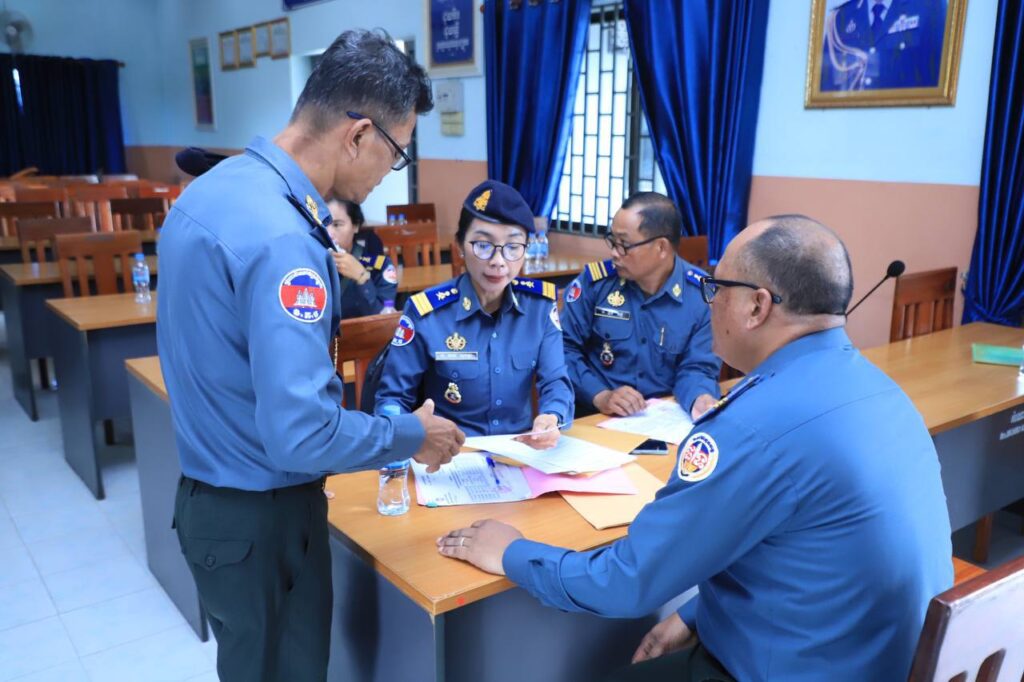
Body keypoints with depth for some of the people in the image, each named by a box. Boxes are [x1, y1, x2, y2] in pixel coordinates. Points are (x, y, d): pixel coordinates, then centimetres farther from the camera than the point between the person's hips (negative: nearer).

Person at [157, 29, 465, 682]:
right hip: (261, 518, -8)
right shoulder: (283, 239, -28)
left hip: (210, 497, 9)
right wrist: (412, 436, -15)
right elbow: (302, 436, -30)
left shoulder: (214, 188, 2)